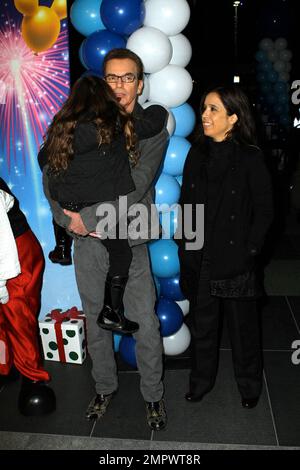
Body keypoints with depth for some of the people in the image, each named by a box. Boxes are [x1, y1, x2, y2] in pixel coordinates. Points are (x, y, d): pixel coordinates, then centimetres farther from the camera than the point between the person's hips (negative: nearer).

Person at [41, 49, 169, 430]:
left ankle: (153, 395, 27)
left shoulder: (153, 132, -3)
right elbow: (51, 174, 2)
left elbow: (133, 190, -14)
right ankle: (104, 388, 37)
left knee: (146, 326, 5)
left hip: (129, 244, -2)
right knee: (96, 321, 16)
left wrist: (87, 217, -15)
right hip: (87, 242, 2)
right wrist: (68, 220, -11)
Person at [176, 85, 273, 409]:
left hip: (235, 259, -4)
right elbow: (185, 203, 10)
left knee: (242, 325, 12)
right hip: (199, 258, 4)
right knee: (202, 323, 17)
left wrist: (250, 250, -9)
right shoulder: (197, 154, 3)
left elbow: (264, 211, -6)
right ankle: (202, 379, 39)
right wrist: (184, 244, 5)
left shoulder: (250, 158, -10)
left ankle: (249, 385, 35)